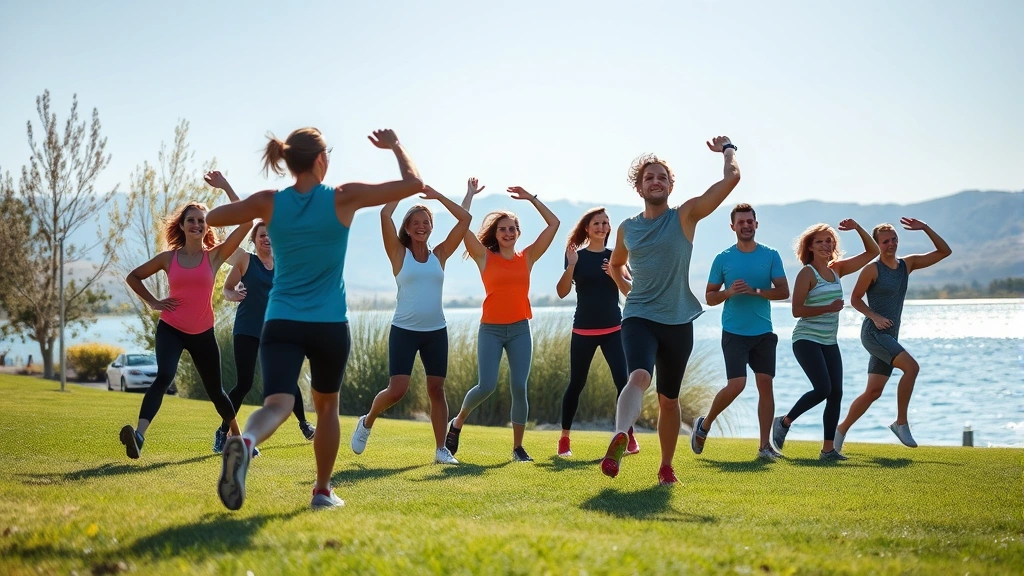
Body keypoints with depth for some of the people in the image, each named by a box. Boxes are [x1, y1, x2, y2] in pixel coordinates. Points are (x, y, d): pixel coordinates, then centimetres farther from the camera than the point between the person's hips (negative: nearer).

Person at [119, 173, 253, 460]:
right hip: (170, 329, -1)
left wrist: (225, 187, -10)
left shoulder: (215, 256, -2)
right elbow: (133, 277, 14)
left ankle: (237, 437, 37)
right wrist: (152, 302, 1)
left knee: (215, 390, 14)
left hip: (203, 334, 1)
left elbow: (246, 221, -12)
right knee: (164, 377, -27)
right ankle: (138, 435, -41)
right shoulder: (168, 258, 0)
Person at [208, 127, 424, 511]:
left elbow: (212, 217, 13)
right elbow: (414, 183, 1)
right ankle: (323, 491, 28)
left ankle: (245, 442, -46)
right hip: (330, 326, 0)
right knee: (327, 406, 22)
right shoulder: (344, 199, -6)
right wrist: (395, 145, 16)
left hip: (281, 324, 1)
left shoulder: (268, 203, -1)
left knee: (278, 404, -13)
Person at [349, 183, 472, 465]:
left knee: (436, 390, 4)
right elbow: (385, 214, -11)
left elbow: (465, 219, 4)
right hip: (404, 330, -3)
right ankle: (367, 422, 17)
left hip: (436, 332, 3)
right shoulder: (399, 254, 1)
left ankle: (441, 449, 11)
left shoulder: (440, 255, 8)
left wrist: (437, 195, 4)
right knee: (396, 390, -10)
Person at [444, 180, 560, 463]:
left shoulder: (527, 257, 7)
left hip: (520, 329, 2)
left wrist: (530, 198, 9)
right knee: (486, 386, -10)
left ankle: (518, 447, 6)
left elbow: (554, 224, 8)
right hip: (491, 329, -2)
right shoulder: (485, 257, 2)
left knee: (519, 387, -4)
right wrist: (470, 194, 2)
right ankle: (457, 423, 17)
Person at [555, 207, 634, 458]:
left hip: (613, 329, 1)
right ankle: (564, 439, 16)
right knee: (576, 384, 5)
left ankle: (629, 437, -3)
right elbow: (562, 292, -7)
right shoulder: (577, 256, -1)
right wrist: (571, 266, -20)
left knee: (622, 380, -10)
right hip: (583, 331, -1)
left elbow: (631, 290, 1)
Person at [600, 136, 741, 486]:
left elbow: (731, 178, -10)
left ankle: (666, 466, 26)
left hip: (678, 321, 0)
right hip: (639, 317, 0)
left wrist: (727, 149, 6)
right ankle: (619, 438, -50)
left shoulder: (685, 216, -1)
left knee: (669, 399, 10)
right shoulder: (627, 229, 7)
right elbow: (616, 264, 30)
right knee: (639, 376, -29)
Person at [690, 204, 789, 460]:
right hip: (734, 333, -2)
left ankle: (765, 445, 5)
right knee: (736, 384, -12)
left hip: (763, 333, 2)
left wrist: (755, 291, -16)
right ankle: (704, 425, 11)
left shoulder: (771, 256, 4)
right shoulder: (723, 259, 2)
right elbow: (709, 297, 6)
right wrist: (729, 292, -14)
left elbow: (783, 292, -2)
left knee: (765, 384, -2)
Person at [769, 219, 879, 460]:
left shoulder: (837, 269, 9)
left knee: (836, 393, -2)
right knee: (823, 389, -17)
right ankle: (784, 422, 4)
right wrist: (829, 308, -20)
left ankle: (828, 449, 3)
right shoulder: (807, 273, -10)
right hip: (807, 339, -7)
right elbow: (796, 310, -15)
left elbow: (872, 252, 13)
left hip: (829, 342, 7)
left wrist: (857, 228, 0)